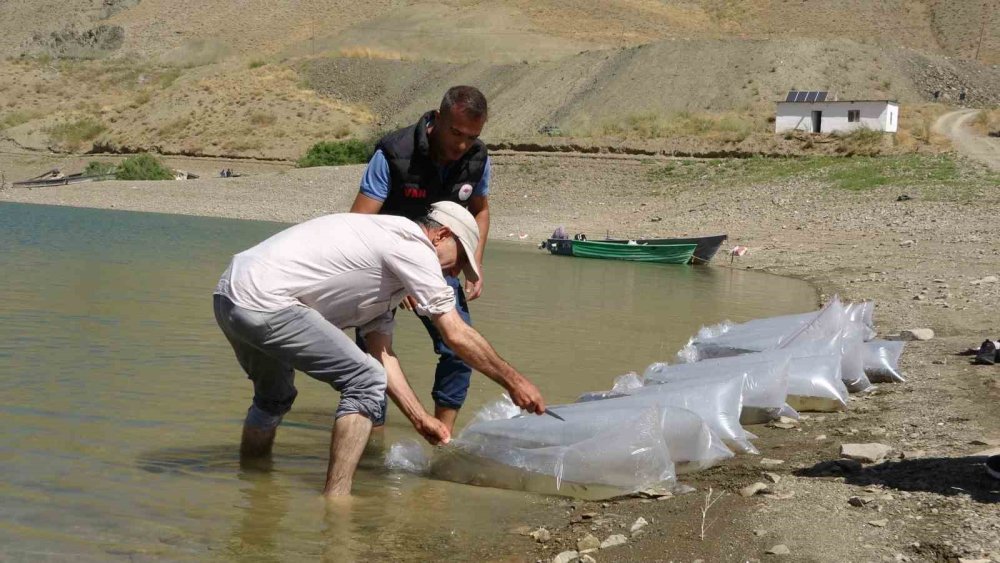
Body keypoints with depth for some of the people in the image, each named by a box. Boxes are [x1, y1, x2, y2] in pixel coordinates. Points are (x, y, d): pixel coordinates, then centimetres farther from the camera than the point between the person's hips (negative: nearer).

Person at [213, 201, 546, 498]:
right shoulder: (414, 246, -5)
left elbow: (382, 355, 20)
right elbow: (457, 335, -5)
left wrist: (421, 420, 16)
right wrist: (514, 381, 3)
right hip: (263, 303, -11)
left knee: (274, 395, 32)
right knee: (366, 381, -7)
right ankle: (334, 500, -6)